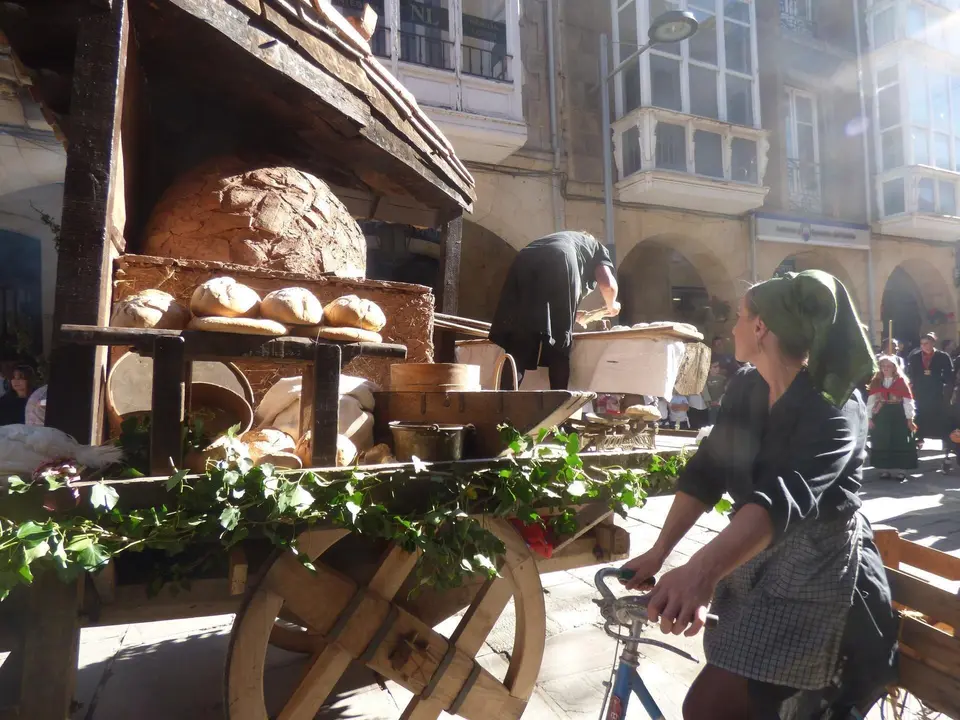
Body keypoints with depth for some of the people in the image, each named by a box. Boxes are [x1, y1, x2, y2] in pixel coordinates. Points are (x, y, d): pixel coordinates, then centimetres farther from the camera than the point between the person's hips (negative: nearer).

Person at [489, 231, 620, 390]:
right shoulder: (598, 248, 33)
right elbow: (608, 286, 14)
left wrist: (575, 315, 56)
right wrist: (611, 306, 37)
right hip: (559, 263, -4)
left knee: (518, 344, 1)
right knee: (559, 346, 4)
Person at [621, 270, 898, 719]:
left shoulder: (834, 408, -22)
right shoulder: (744, 387, -1)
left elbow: (786, 496, -40)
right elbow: (706, 472, -3)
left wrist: (701, 570, -55)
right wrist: (658, 552, -12)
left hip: (814, 568, -7)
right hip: (754, 555, 7)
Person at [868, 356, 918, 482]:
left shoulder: (902, 381, -4)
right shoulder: (876, 381, 3)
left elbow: (908, 401, -4)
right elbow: (871, 400, 2)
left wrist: (909, 418, -7)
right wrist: (869, 417, -2)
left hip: (899, 416, -2)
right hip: (880, 416, 2)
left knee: (900, 443, 4)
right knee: (881, 443, 6)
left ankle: (901, 471, 12)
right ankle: (884, 470, 15)